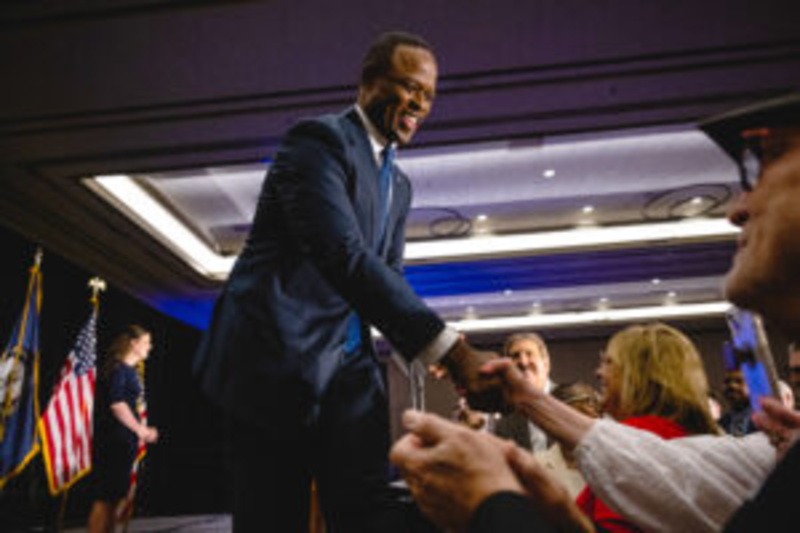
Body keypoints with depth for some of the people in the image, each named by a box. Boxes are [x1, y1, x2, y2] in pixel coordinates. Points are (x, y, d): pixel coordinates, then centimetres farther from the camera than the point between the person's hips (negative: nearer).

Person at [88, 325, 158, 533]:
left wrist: (143, 430, 19)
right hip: (112, 441, -9)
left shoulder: (130, 370, 16)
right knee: (105, 498, -6)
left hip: (124, 442, 9)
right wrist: (140, 429, -15)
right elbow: (116, 404, -20)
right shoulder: (118, 369, -12)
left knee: (117, 496, 13)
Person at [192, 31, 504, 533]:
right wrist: (450, 348, -28)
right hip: (280, 354, -7)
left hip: (349, 364, 7)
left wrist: (455, 357, -3)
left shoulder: (399, 184, 18)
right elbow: (344, 258, -24)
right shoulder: (318, 139, -9)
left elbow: (390, 280, 15)